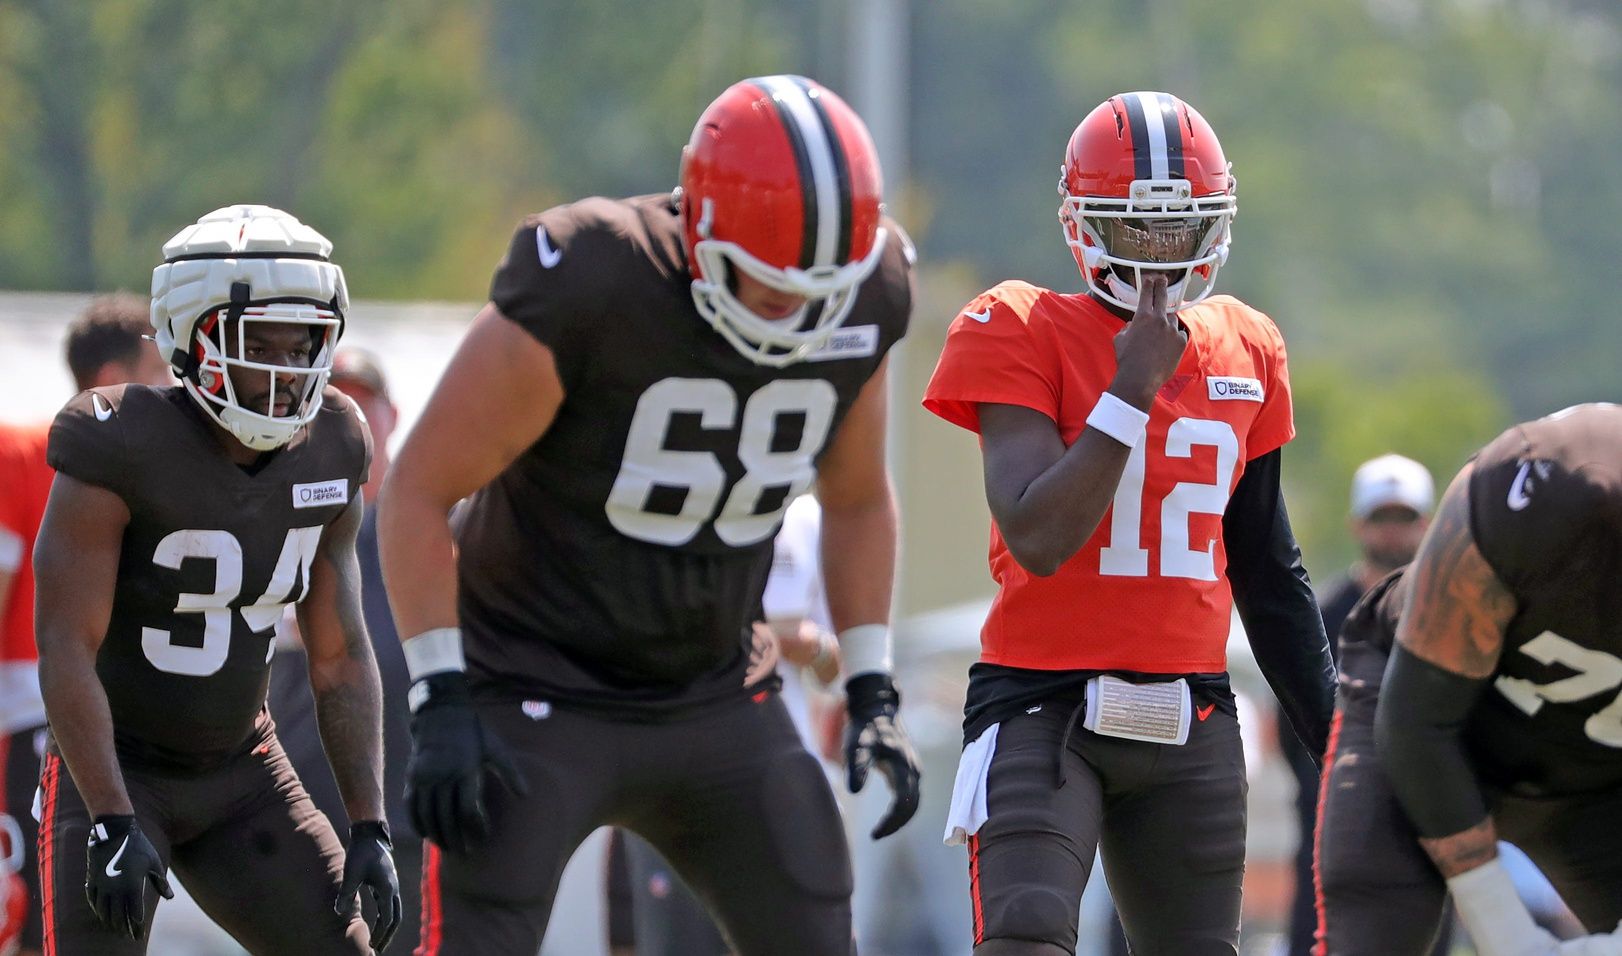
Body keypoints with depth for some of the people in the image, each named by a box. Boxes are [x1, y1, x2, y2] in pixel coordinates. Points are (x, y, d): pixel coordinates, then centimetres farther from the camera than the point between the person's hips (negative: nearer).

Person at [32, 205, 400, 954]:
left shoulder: (324, 455, -4)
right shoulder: (122, 450, -22)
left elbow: (341, 655, 2)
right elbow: (65, 649, -23)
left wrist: (370, 829, -5)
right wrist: (112, 826, -29)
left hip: (240, 775, 6)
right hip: (111, 772, -6)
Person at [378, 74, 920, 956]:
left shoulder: (864, 304, -7)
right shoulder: (586, 286, -24)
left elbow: (858, 500, 13)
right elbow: (419, 492, -16)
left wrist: (873, 694, 5)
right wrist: (440, 705, -21)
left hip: (715, 700, 5)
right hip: (538, 692, -5)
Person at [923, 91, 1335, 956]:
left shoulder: (1244, 351, 11)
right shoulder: (1021, 335, -6)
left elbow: (1267, 570, 20)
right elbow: (1038, 539, -18)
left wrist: (1335, 738, 21)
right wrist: (1133, 387, -17)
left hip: (1190, 721, 5)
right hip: (1046, 704, -5)